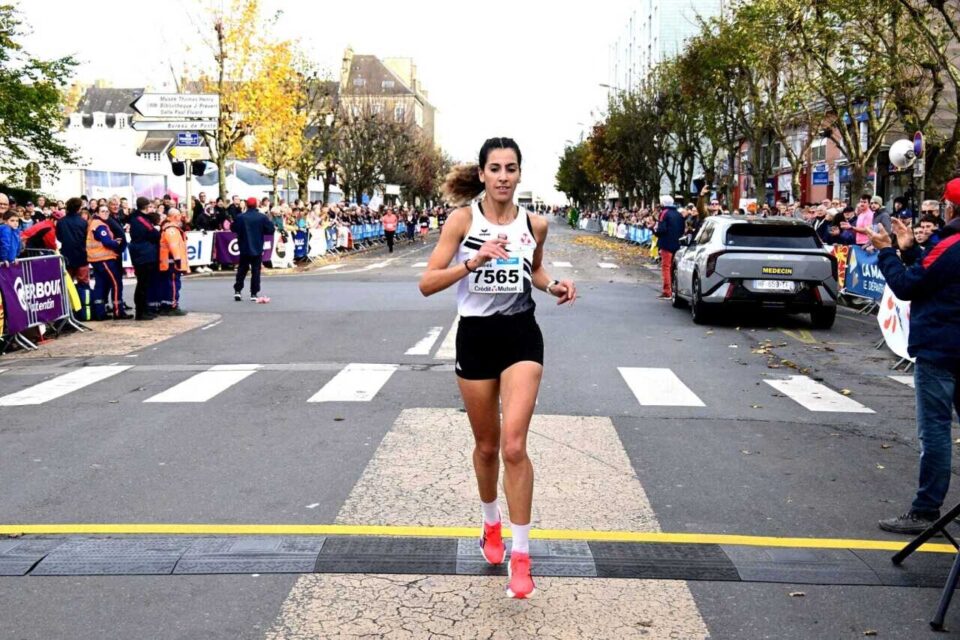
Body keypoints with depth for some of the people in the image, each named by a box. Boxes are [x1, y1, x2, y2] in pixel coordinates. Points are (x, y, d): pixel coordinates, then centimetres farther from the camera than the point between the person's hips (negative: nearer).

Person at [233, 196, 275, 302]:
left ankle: (237, 290, 8)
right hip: (257, 249, -1)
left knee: (242, 269, 13)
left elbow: (234, 229, 2)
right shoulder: (263, 217, -9)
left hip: (244, 248, 1)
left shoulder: (240, 217, -7)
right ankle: (254, 293, 1)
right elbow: (271, 230, -7)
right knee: (256, 270, 4)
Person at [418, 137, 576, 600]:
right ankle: (491, 524, 41)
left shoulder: (534, 225, 1)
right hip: (476, 336, 0)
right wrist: (474, 261, -26)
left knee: (514, 446, -12)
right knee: (487, 445, 13)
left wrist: (554, 286, 1)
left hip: (521, 335, 0)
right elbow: (427, 284, -12)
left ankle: (521, 555, -1)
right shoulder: (462, 220, -7)